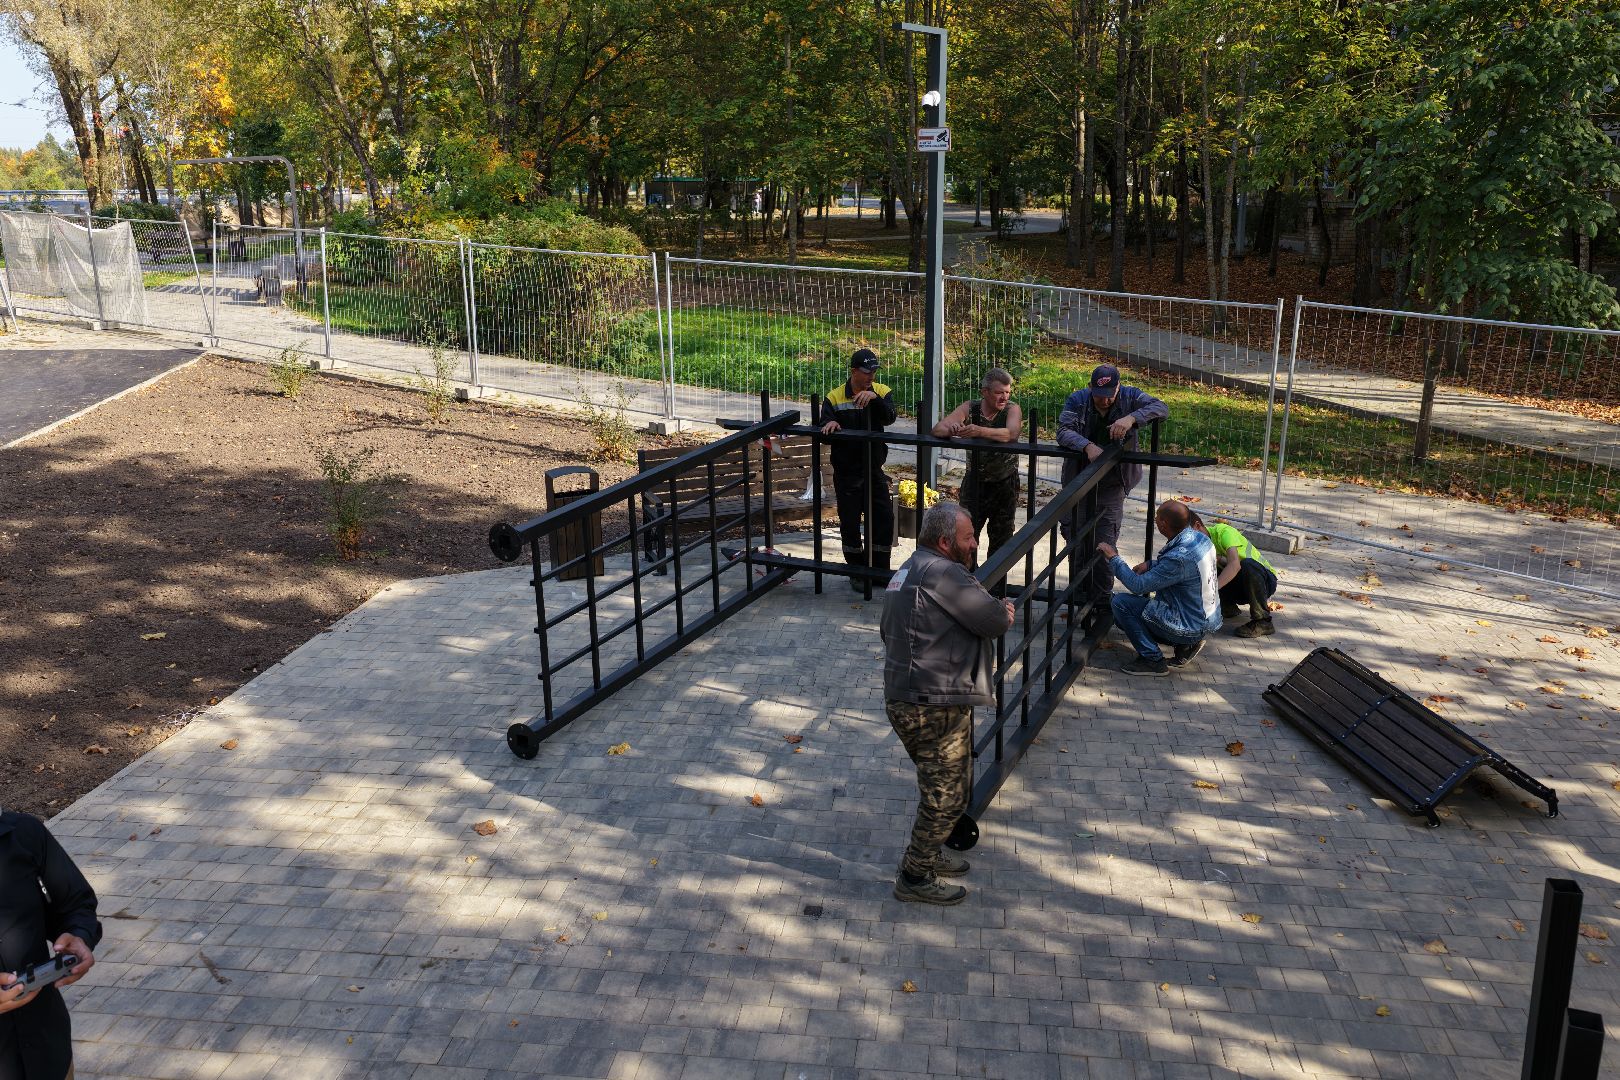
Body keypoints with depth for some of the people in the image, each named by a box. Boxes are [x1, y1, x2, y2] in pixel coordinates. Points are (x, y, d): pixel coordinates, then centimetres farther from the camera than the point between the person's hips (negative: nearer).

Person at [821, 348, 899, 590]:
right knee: (850, 523, 5)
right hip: (846, 474, -2)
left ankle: (880, 570, 22)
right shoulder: (835, 397, -3)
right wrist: (829, 424, -28)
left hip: (874, 471, 2)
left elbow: (890, 417, -19)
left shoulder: (882, 392, 0)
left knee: (884, 518, 5)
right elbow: (824, 431, -5)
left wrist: (874, 398, -35)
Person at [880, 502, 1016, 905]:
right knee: (946, 796, 2)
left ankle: (929, 853, 42)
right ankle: (915, 877, 14)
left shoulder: (907, 572, 16)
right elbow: (994, 621, -18)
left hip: (907, 700, 11)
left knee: (940, 787, 26)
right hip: (934, 708, -11)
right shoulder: (942, 573, -19)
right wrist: (1001, 611, 8)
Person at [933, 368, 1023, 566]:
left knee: (1001, 539, 8)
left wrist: (979, 431, -47)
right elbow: (937, 430, -14)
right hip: (974, 481, 2)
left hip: (1005, 484, -1)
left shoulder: (1012, 409, -12)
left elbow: (1011, 434, -33)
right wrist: (951, 429, -38)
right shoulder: (970, 407, -6)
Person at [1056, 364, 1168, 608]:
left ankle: (1101, 597, 11)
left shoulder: (1129, 397, -7)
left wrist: (1131, 418, -35)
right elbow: (1063, 432, -21)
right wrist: (1088, 446, -40)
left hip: (1112, 486, -1)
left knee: (1105, 544, -2)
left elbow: (1161, 408, -18)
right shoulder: (1076, 401, -9)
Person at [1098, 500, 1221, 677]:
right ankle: (1187, 644, 12)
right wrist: (1150, 565, 2)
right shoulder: (1199, 537, -2)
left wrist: (1114, 558, -13)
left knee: (1121, 603, -11)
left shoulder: (1179, 557, -30)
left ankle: (1153, 660, -5)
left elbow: (1137, 585, -24)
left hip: (1192, 627, -9)